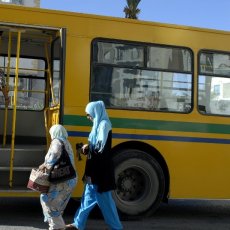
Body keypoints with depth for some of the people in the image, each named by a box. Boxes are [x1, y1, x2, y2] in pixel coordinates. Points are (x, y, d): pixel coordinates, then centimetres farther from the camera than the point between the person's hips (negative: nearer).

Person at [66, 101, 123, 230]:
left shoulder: (104, 124, -15)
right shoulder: (99, 124, 13)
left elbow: (101, 148, -20)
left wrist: (88, 148, -4)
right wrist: (88, 147, 2)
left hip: (101, 169, -10)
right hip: (95, 168, 10)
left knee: (104, 199, -1)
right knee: (89, 196, 16)